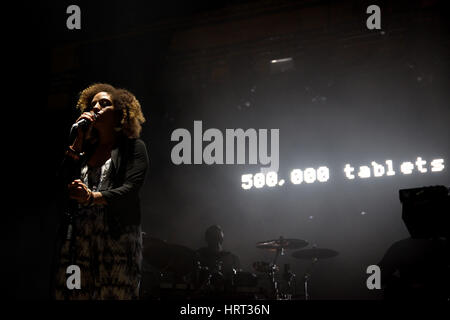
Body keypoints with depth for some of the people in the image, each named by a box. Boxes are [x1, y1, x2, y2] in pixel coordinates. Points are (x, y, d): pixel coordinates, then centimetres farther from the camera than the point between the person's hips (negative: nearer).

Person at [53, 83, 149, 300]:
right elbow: (63, 182, 9)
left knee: (115, 294, -14)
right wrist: (79, 140, 8)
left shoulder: (133, 147, 10)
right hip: (77, 239, 4)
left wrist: (93, 197, -23)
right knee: (71, 294, -8)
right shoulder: (85, 149, 24)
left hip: (118, 237, -4)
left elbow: (130, 189, -6)